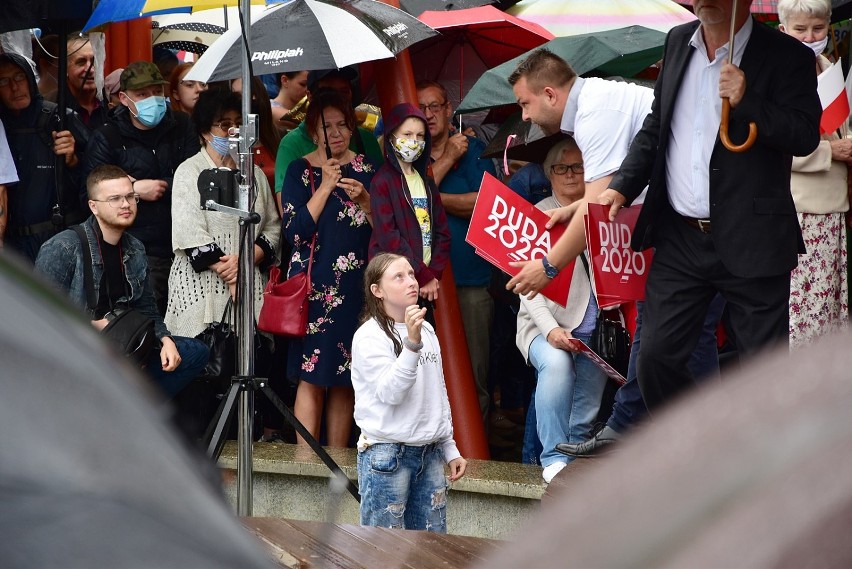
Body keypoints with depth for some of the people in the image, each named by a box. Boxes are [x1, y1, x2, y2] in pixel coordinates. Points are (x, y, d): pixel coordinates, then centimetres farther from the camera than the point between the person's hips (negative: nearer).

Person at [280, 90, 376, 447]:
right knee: (311, 376, -6)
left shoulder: (366, 169, 9)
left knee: (345, 377, 6)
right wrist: (325, 186, -13)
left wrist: (364, 199, -11)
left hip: (356, 286, 3)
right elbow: (295, 233, -11)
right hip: (314, 286, -3)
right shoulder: (300, 171, 1)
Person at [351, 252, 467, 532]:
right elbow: (390, 393, -21)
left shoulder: (426, 330, 12)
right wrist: (411, 343, -29)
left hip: (429, 451, 7)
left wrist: (450, 449, 18)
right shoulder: (369, 337, -10)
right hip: (387, 453, -7)